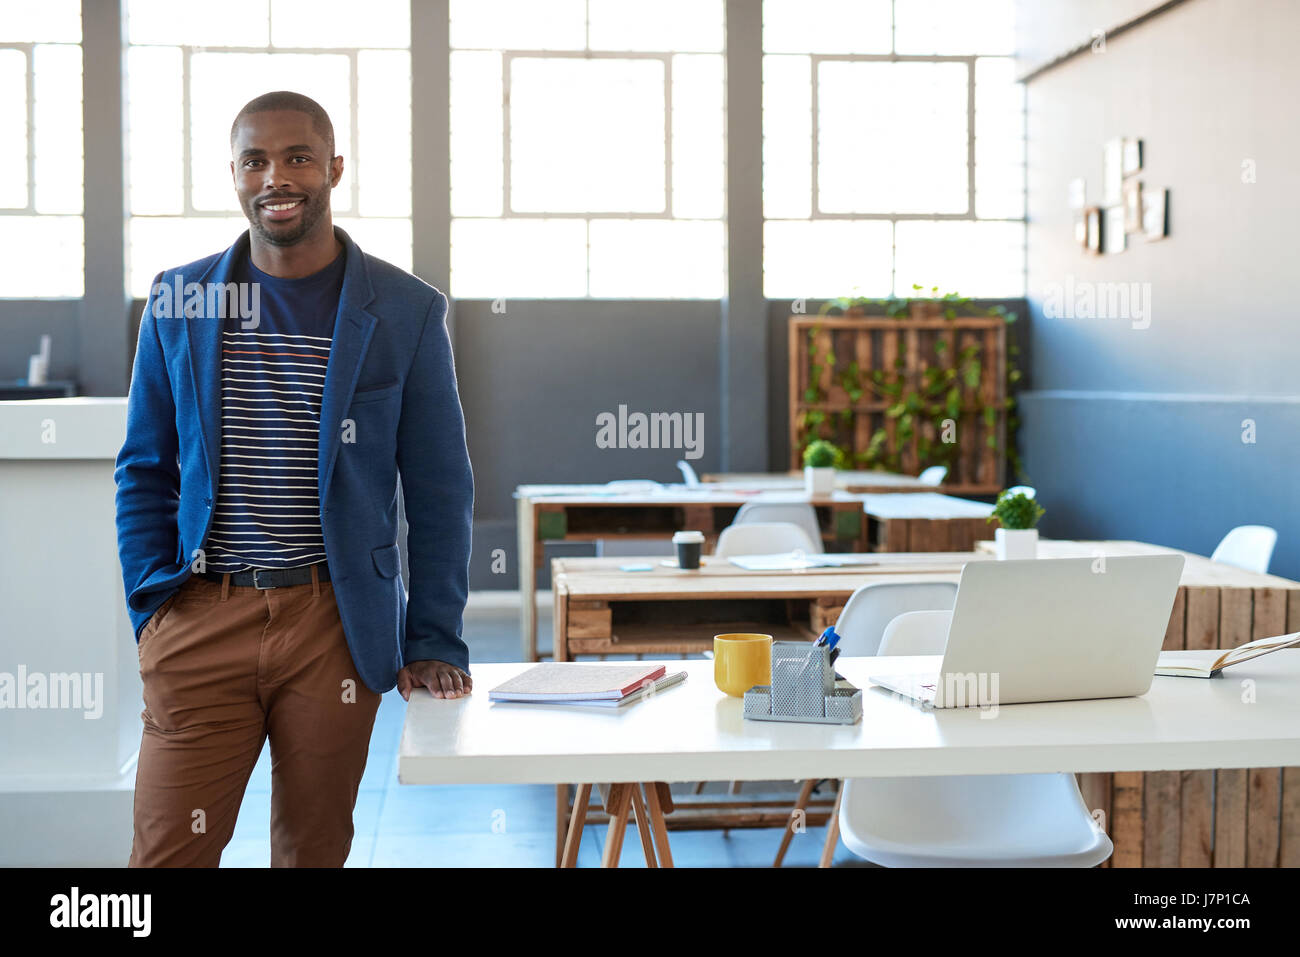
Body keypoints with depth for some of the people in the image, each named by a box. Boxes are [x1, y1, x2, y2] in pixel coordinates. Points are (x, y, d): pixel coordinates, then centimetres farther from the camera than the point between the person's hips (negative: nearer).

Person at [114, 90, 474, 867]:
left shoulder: (406, 313, 1)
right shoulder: (178, 303, 6)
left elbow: (439, 491, 2)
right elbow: (145, 471, 12)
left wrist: (435, 642, -3)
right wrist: (153, 601, 0)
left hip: (337, 625, -1)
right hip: (201, 622, 1)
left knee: (315, 849, 10)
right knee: (169, 851, 0)